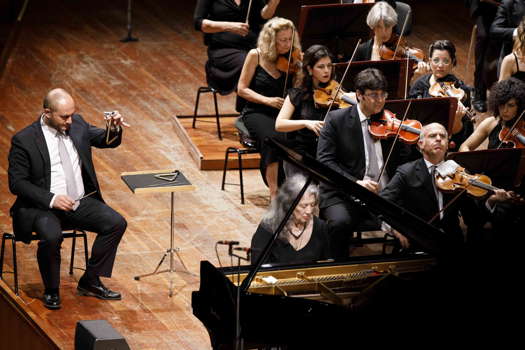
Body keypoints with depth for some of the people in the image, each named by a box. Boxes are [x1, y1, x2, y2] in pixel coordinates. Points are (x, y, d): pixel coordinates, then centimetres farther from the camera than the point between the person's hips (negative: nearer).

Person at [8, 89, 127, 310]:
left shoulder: (77, 125, 5)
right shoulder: (24, 140, -10)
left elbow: (108, 141, 13)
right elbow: (17, 183, -10)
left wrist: (114, 128, -12)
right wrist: (51, 199, -21)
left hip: (81, 203, 5)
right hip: (43, 208, -5)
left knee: (117, 223, -15)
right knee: (52, 236, -35)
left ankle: (90, 282, 0)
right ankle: (51, 291, -9)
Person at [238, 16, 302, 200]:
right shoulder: (256, 56, -2)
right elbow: (242, 89, -2)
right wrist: (266, 100, -16)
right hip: (257, 113, -3)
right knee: (273, 138, -35)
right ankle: (274, 192, -29)